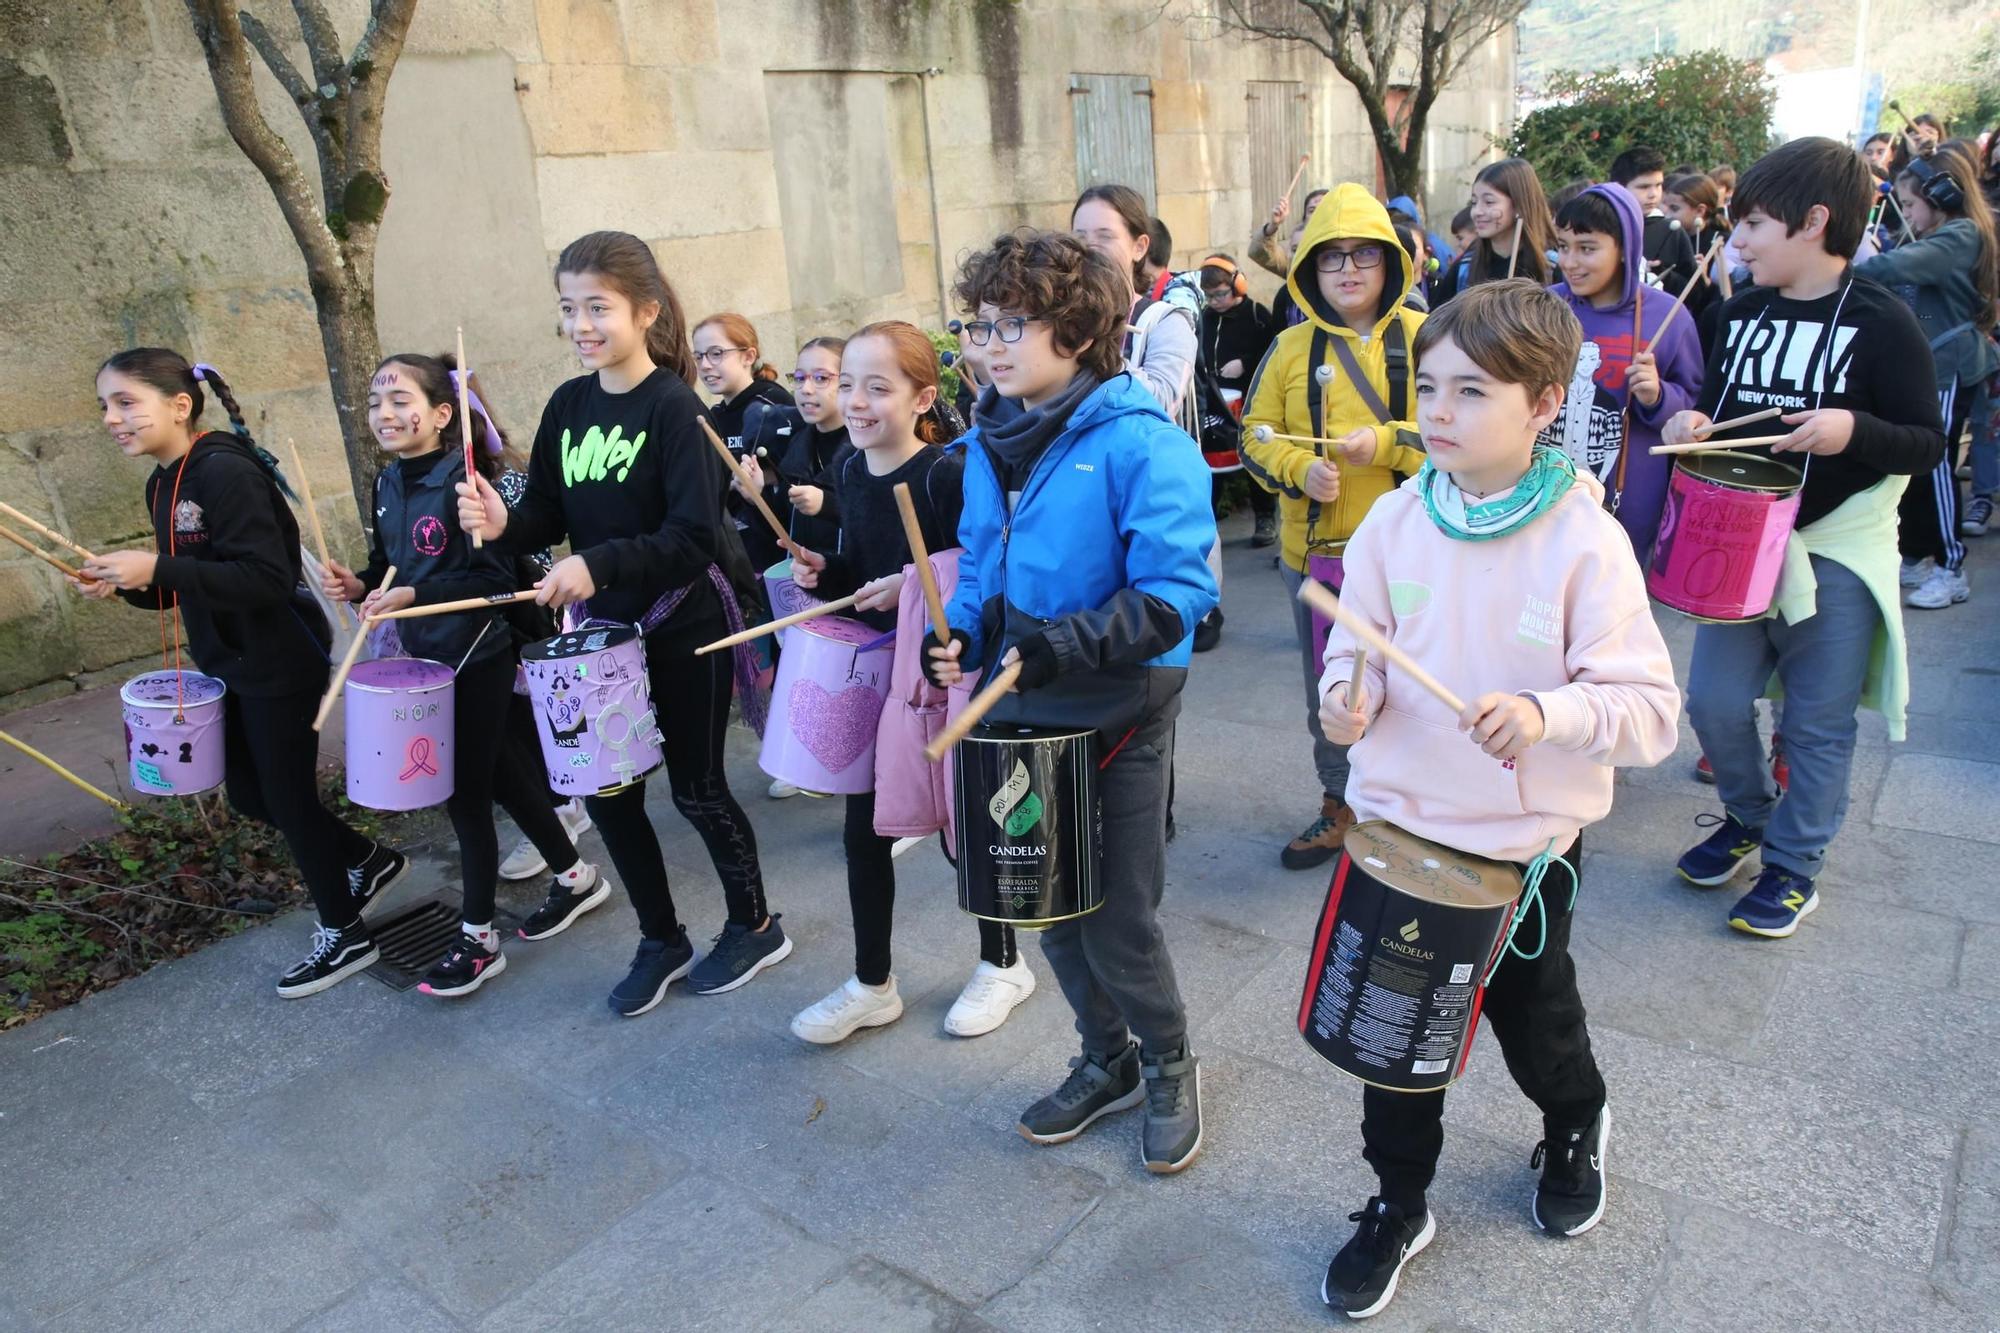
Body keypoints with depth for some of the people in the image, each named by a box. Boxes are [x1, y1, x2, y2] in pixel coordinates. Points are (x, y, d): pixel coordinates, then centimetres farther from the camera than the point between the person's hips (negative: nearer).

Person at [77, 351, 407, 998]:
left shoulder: (226, 471, -21)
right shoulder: (162, 485, 7)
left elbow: (267, 579, -27)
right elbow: (189, 585, 15)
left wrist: (157, 567, -29)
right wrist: (127, 583, -2)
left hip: (281, 665, -9)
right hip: (230, 664, 9)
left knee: (288, 797, 2)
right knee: (249, 793, 17)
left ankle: (345, 934, 19)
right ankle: (368, 861, 36)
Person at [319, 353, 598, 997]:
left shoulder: (461, 480, -18)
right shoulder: (388, 483, 6)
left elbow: (498, 577, -22)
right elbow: (389, 564, 16)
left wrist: (415, 596, -27)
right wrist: (360, 584, -4)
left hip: (479, 657, -8)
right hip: (429, 655, 8)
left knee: (466, 789, 0)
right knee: (503, 775, 17)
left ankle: (478, 939, 14)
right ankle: (575, 875, 35)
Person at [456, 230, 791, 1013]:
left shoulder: (673, 407, -15)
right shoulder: (567, 406, 3)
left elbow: (695, 536, -22)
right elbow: (553, 516, 7)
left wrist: (600, 565, -33)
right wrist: (504, 523, -14)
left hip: (685, 626, -6)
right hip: (604, 625, 6)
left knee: (696, 788, 6)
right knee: (606, 792, 10)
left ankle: (755, 926, 29)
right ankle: (661, 940, 30)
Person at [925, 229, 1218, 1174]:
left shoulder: (1139, 445, -16)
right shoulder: (989, 442, 5)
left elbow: (1175, 594, -21)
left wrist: (1064, 645, -30)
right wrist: (962, 633, -4)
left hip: (1117, 716, -6)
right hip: (1020, 708, 7)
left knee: (1119, 922, 4)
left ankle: (1167, 1065, 34)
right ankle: (1105, 1061, 41)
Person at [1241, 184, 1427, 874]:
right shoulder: (1292, 348, 4)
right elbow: (1257, 434, 7)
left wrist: (1387, 443, -19)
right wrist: (1299, 467, -13)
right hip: (1316, 551, 3)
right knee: (1329, 691, 16)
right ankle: (1341, 806, 35)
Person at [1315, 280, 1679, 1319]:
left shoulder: (1584, 541, -17)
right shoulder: (1395, 522, -7)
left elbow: (1650, 709, -17)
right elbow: (1355, 649, 5)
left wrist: (1548, 715, -35)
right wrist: (1347, 699, -17)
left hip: (1529, 843, -2)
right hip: (1401, 824, 2)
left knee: (1534, 1022, 20)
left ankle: (1576, 1128, 55)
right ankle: (1398, 1203, 36)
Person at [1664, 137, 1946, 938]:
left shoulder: (1881, 323, -10)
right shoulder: (1743, 311, 5)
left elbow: (1927, 445, -9)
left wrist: (1854, 431, -28)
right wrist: (1693, 424, -4)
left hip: (1836, 551, -5)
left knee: (1818, 722, 7)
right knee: (1713, 702, 6)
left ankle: (1793, 866, 23)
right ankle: (1747, 817, 32)